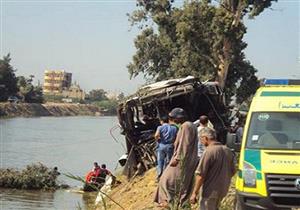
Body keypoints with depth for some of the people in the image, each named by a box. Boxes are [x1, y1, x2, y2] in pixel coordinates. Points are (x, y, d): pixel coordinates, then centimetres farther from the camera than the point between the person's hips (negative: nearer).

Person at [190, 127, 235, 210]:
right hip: (223, 190, 8)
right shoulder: (227, 151, 5)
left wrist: (194, 193, -14)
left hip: (211, 191, -8)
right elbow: (232, 172, 13)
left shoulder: (209, 151, -19)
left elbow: (201, 175, -20)